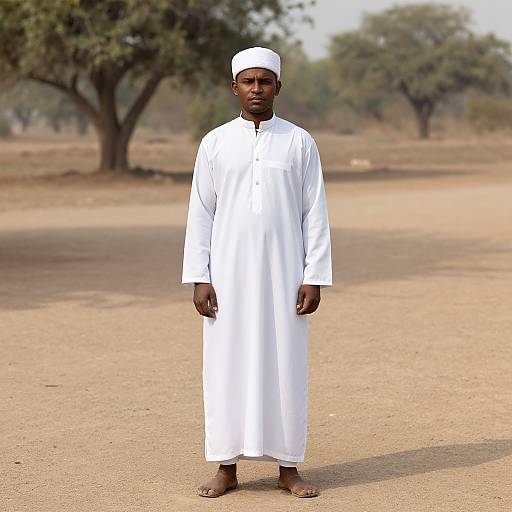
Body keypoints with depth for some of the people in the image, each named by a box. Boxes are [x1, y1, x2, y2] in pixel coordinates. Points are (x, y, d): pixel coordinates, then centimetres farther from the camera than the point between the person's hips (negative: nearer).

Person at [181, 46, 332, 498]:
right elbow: (200, 214, 3)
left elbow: (315, 215, 1)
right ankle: (227, 468, 10)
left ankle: (288, 467, 11)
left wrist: (315, 278, -5)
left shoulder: (300, 143, 2)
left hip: (283, 274, 0)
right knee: (226, 366, 2)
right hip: (228, 274, 1)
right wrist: (198, 279, -4)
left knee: (285, 366, 2)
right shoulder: (215, 144, 3)